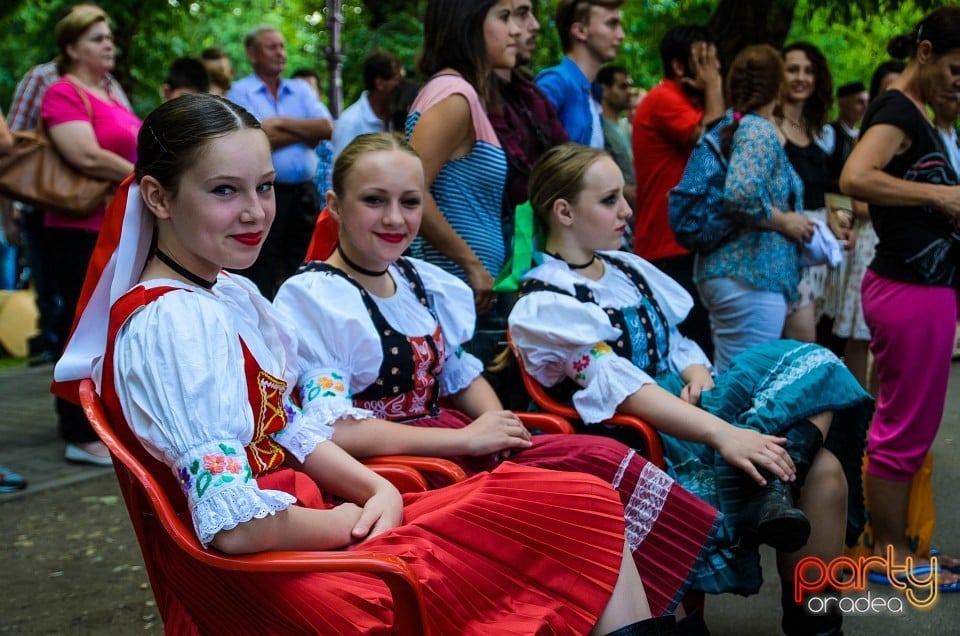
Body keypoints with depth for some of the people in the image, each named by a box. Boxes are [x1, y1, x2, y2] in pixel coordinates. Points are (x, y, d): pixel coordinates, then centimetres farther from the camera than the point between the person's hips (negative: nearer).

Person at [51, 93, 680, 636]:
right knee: (577, 513, -9)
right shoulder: (175, 322, -21)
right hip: (265, 575, -9)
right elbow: (237, 526, -27)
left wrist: (380, 492, -1)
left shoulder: (233, 293, 10)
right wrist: (357, 519, -11)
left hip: (297, 521, 9)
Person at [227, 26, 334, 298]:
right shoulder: (240, 92, 1)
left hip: (304, 193, 4)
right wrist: (306, 133, -3)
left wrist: (282, 123, -9)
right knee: (261, 277, 2)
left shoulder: (301, 89, 14)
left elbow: (327, 127, -1)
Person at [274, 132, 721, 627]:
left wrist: (496, 421, -3)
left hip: (450, 446, 7)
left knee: (599, 461, -16)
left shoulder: (425, 284, 11)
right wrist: (470, 439, -19)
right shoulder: (309, 298, -11)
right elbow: (335, 432, -21)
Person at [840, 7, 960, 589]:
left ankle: (896, 541, 27)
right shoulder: (898, 110, -14)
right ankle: (889, 555, 11)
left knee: (906, 424, 16)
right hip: (911, 290, -10)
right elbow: (856, 178, -31)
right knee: (905, 427, 0)